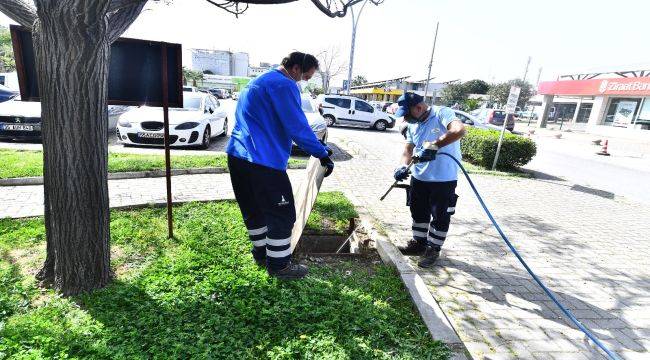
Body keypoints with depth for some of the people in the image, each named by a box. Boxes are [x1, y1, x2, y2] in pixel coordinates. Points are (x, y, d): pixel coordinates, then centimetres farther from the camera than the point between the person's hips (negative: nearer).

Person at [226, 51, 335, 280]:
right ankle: (278, 265, 13)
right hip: (263, 161, -10)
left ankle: (261, 253, 35)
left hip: (238, 156, 10)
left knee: (253, 210, 20)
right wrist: (322, 154, -7)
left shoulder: (260, 81, 23)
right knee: (282, 214, 2)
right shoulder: (284, 85, -10)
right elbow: (298, 127, -17)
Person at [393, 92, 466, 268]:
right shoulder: (412, 125, 5)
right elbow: (408, 149, 3)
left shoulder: (442, 114, -17)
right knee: (418, 212, 18)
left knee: (440, 216, 7)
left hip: (444, 178, -7)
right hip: (419, 177, 7)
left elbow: (459, 130, -35)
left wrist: (434, 145, -37)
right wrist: (403, 166, -16)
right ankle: (419, 243, 37)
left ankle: (433, 249, 25)